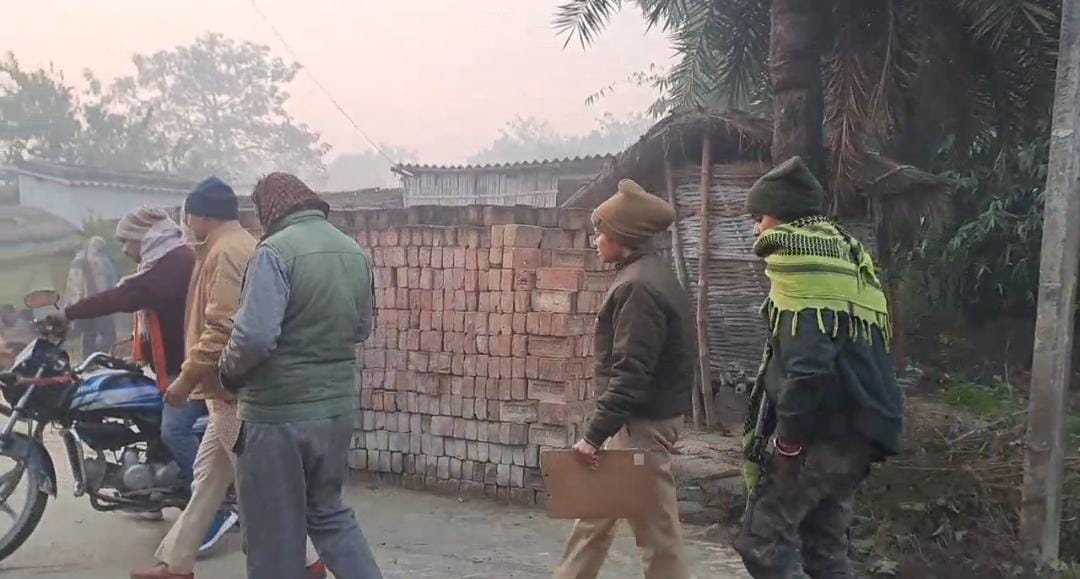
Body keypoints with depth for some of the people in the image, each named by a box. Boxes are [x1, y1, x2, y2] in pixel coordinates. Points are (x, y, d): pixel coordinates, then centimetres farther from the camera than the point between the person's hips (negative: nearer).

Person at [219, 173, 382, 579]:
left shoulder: (277, 250, -16)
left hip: (279, 413, -7)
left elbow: (255, 336, -23)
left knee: (275, 531, 7)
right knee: (328, 511, 23)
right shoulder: (354, 251, 7)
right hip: (337, 408, 7)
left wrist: (229, 372, -5)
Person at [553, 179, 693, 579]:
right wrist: (601, 429, 18)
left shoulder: (639, 285, -21)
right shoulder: (646, 275, 12)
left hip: (641, 423, -11)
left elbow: (631, 373, -26)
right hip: (638, 417, 11)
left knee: (655, 524, 0)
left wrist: (595, 433, -24)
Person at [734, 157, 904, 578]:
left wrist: (788, 436, -17)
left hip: (821, 431, -9)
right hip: (856, 430, 9)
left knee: (762, 541, -4)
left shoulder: (799, 253, -11)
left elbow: (807, 358, -23)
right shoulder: (850, 256, 19)